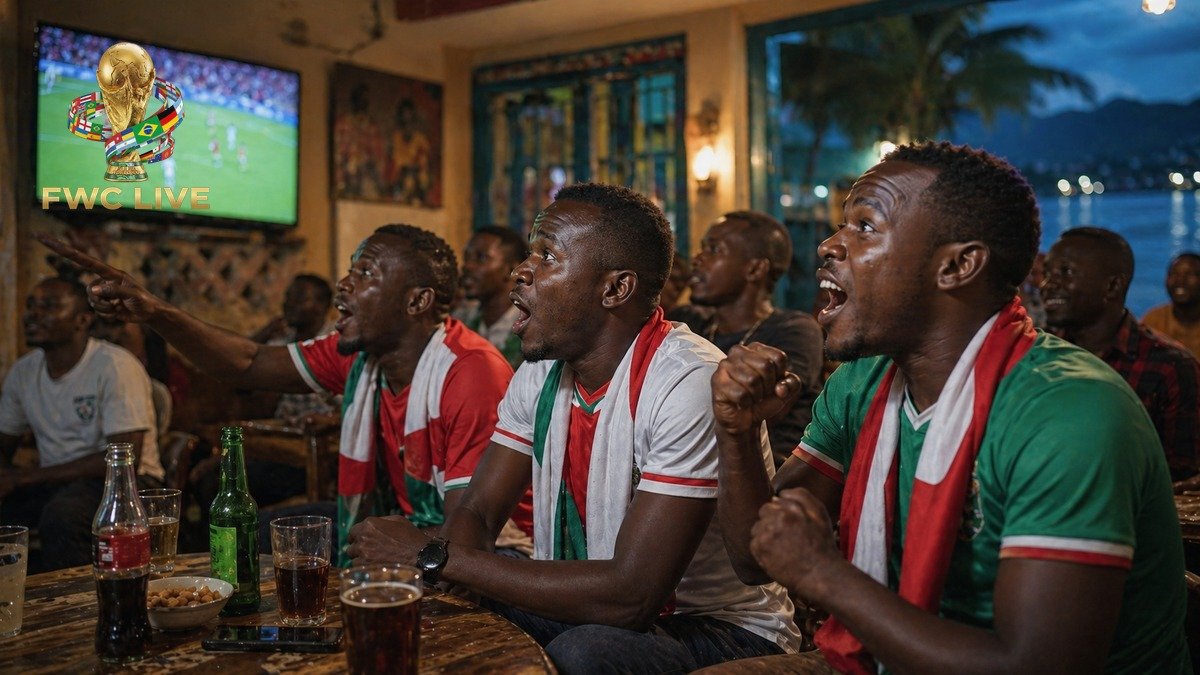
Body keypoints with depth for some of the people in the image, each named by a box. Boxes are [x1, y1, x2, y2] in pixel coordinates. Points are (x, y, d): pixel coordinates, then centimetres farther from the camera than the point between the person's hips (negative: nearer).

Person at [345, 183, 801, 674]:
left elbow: (630, 596, -29)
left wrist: (437, 558, -25)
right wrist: (433, 562, -22)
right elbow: (477, 510, 3)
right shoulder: (541, 372, 1)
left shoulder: (690, 384, -26)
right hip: (602, 609, 6)